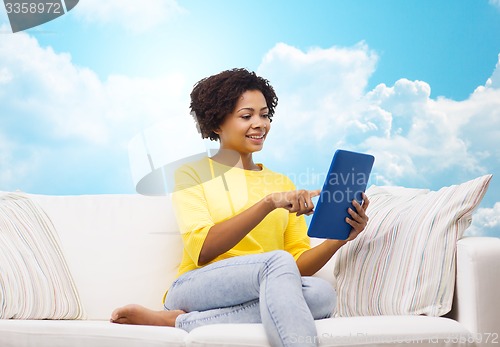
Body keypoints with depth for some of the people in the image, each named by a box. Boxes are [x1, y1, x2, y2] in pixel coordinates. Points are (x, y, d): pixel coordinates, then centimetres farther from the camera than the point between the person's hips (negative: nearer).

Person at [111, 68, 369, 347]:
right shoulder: (193, 174, 9)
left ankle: (177, 321, -26)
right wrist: (269, 203, -18)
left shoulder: (283, 184, 20)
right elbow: (202, 249, -9)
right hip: (195, 289, -4)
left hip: (256, 300, 5)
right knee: (277, 261, -33)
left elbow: (299, 264, 11)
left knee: (322, 293, -30)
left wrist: (339, 238, -9)